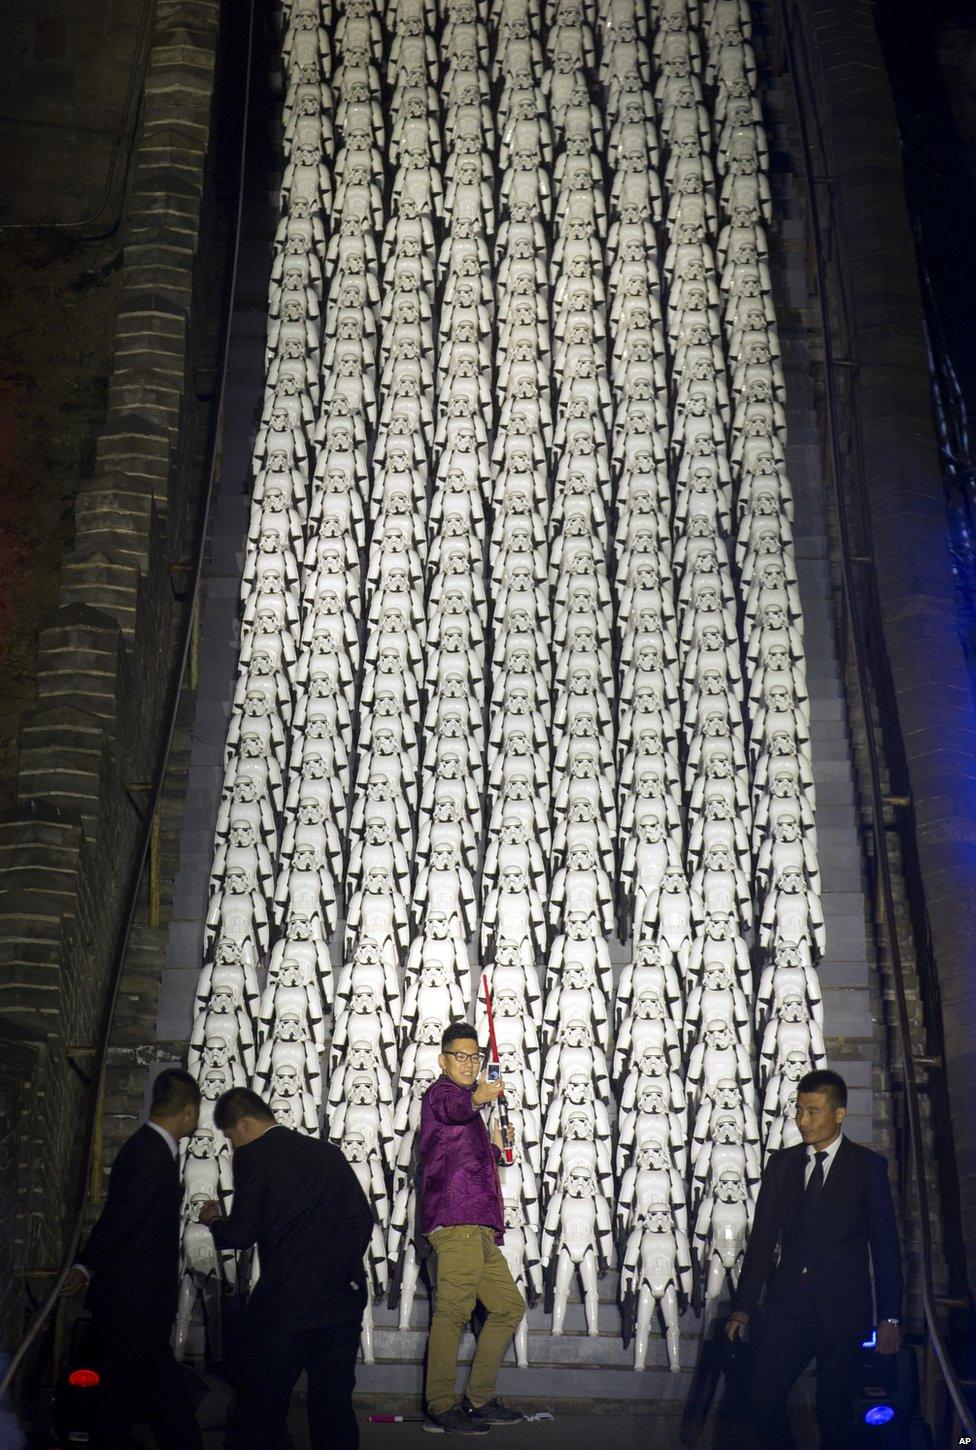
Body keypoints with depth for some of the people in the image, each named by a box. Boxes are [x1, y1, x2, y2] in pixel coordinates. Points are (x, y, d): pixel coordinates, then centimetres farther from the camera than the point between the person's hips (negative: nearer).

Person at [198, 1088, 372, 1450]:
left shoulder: (252, 1157, -6)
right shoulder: (328, 1152, 10)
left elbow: (240, 1235, -9)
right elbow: (362, 1218, 9)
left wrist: (215, 1222, 11)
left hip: (285, 1303, -5)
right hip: (343, 1302, 6)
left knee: (261, 1410, 9)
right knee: (334, 1407, 14)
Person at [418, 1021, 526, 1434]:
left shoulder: (469, 1119, 28)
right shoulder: (440, 1091, -2)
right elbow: (454, 1107, -30)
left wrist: (496, 1148, 24)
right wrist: (480, 1095, -51)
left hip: (478, 1229, 10)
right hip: (457, 1221, -10)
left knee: (509, 1306, 14)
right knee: (454, 1309, -12)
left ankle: (479, 1400, 19)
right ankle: (441, 1407, -7)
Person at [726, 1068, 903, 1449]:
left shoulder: (868, 1166, 0)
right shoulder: (781, 1164, 9)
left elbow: (885, 1246, 0)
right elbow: (762, 1239, 10)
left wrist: (889, 1318, -3)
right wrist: (744, 1306, 5)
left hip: (842, 1308, -3)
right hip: (787, 1304, 3)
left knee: (834, 1410, 3)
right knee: (764, 1401, -4)